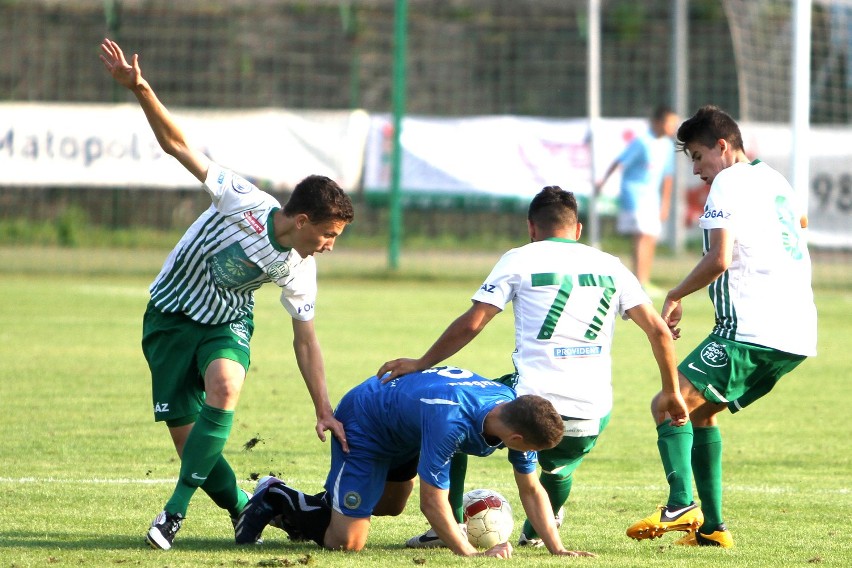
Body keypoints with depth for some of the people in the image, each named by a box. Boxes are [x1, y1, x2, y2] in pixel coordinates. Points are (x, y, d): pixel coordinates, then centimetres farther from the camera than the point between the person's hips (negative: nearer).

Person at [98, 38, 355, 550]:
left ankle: (177, 509, -26)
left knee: (223, 390, -32)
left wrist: (324, 409, -5)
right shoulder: (244, 202, -22)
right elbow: (177, 146, -21)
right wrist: (141, 90, -34)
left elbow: (306, 339, 0)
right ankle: (243, 507, 15)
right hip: (172, 315, -2)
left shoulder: (299, 270, -9)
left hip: (227, 325, 2)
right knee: (186, 434, -11)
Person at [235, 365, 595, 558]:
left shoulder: (515, 413, -20)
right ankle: (275, 500, 8)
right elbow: (433, 502, -39)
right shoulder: (448, 420, -44)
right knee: (346, 542, -13)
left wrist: (557, 549, -16)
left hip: (404, 433, 8)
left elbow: (531, 490, -9)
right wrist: (470, 554, -42)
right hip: (364, 421, -8)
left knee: (391, 506, 30)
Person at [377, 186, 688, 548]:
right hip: (594, 416, 4)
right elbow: (658, 331, 9)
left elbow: (470, 324, -2)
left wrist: (421, 364, 8)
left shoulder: (520, 260, 5)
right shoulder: (610, 266, 14)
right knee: (557, 467, 37)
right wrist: (671, 392, 19)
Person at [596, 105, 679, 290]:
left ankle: (645, 282, 15)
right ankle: (639, 282, -20)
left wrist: (665, 203, 17)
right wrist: (602, 181, -18)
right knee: (643, 236, -17)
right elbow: (619, 162, -15)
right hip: (635, 191, -8)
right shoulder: (642, 142, -15)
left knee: (652, 240, 7)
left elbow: (667, 176, 16)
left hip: (652, 195, 8)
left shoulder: (667, 145, 8)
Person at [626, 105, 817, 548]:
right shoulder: (773, 179, 21)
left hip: (752, 332, -9)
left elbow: (719, 259, -19)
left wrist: (675, 296, -7)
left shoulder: (728, 184, -7)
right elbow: (800, 222, 45)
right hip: (798, 336, 9)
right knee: (700, 411, 19)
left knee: (668, 405, -9)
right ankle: (711, 527, 13)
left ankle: (681, 505, -29)